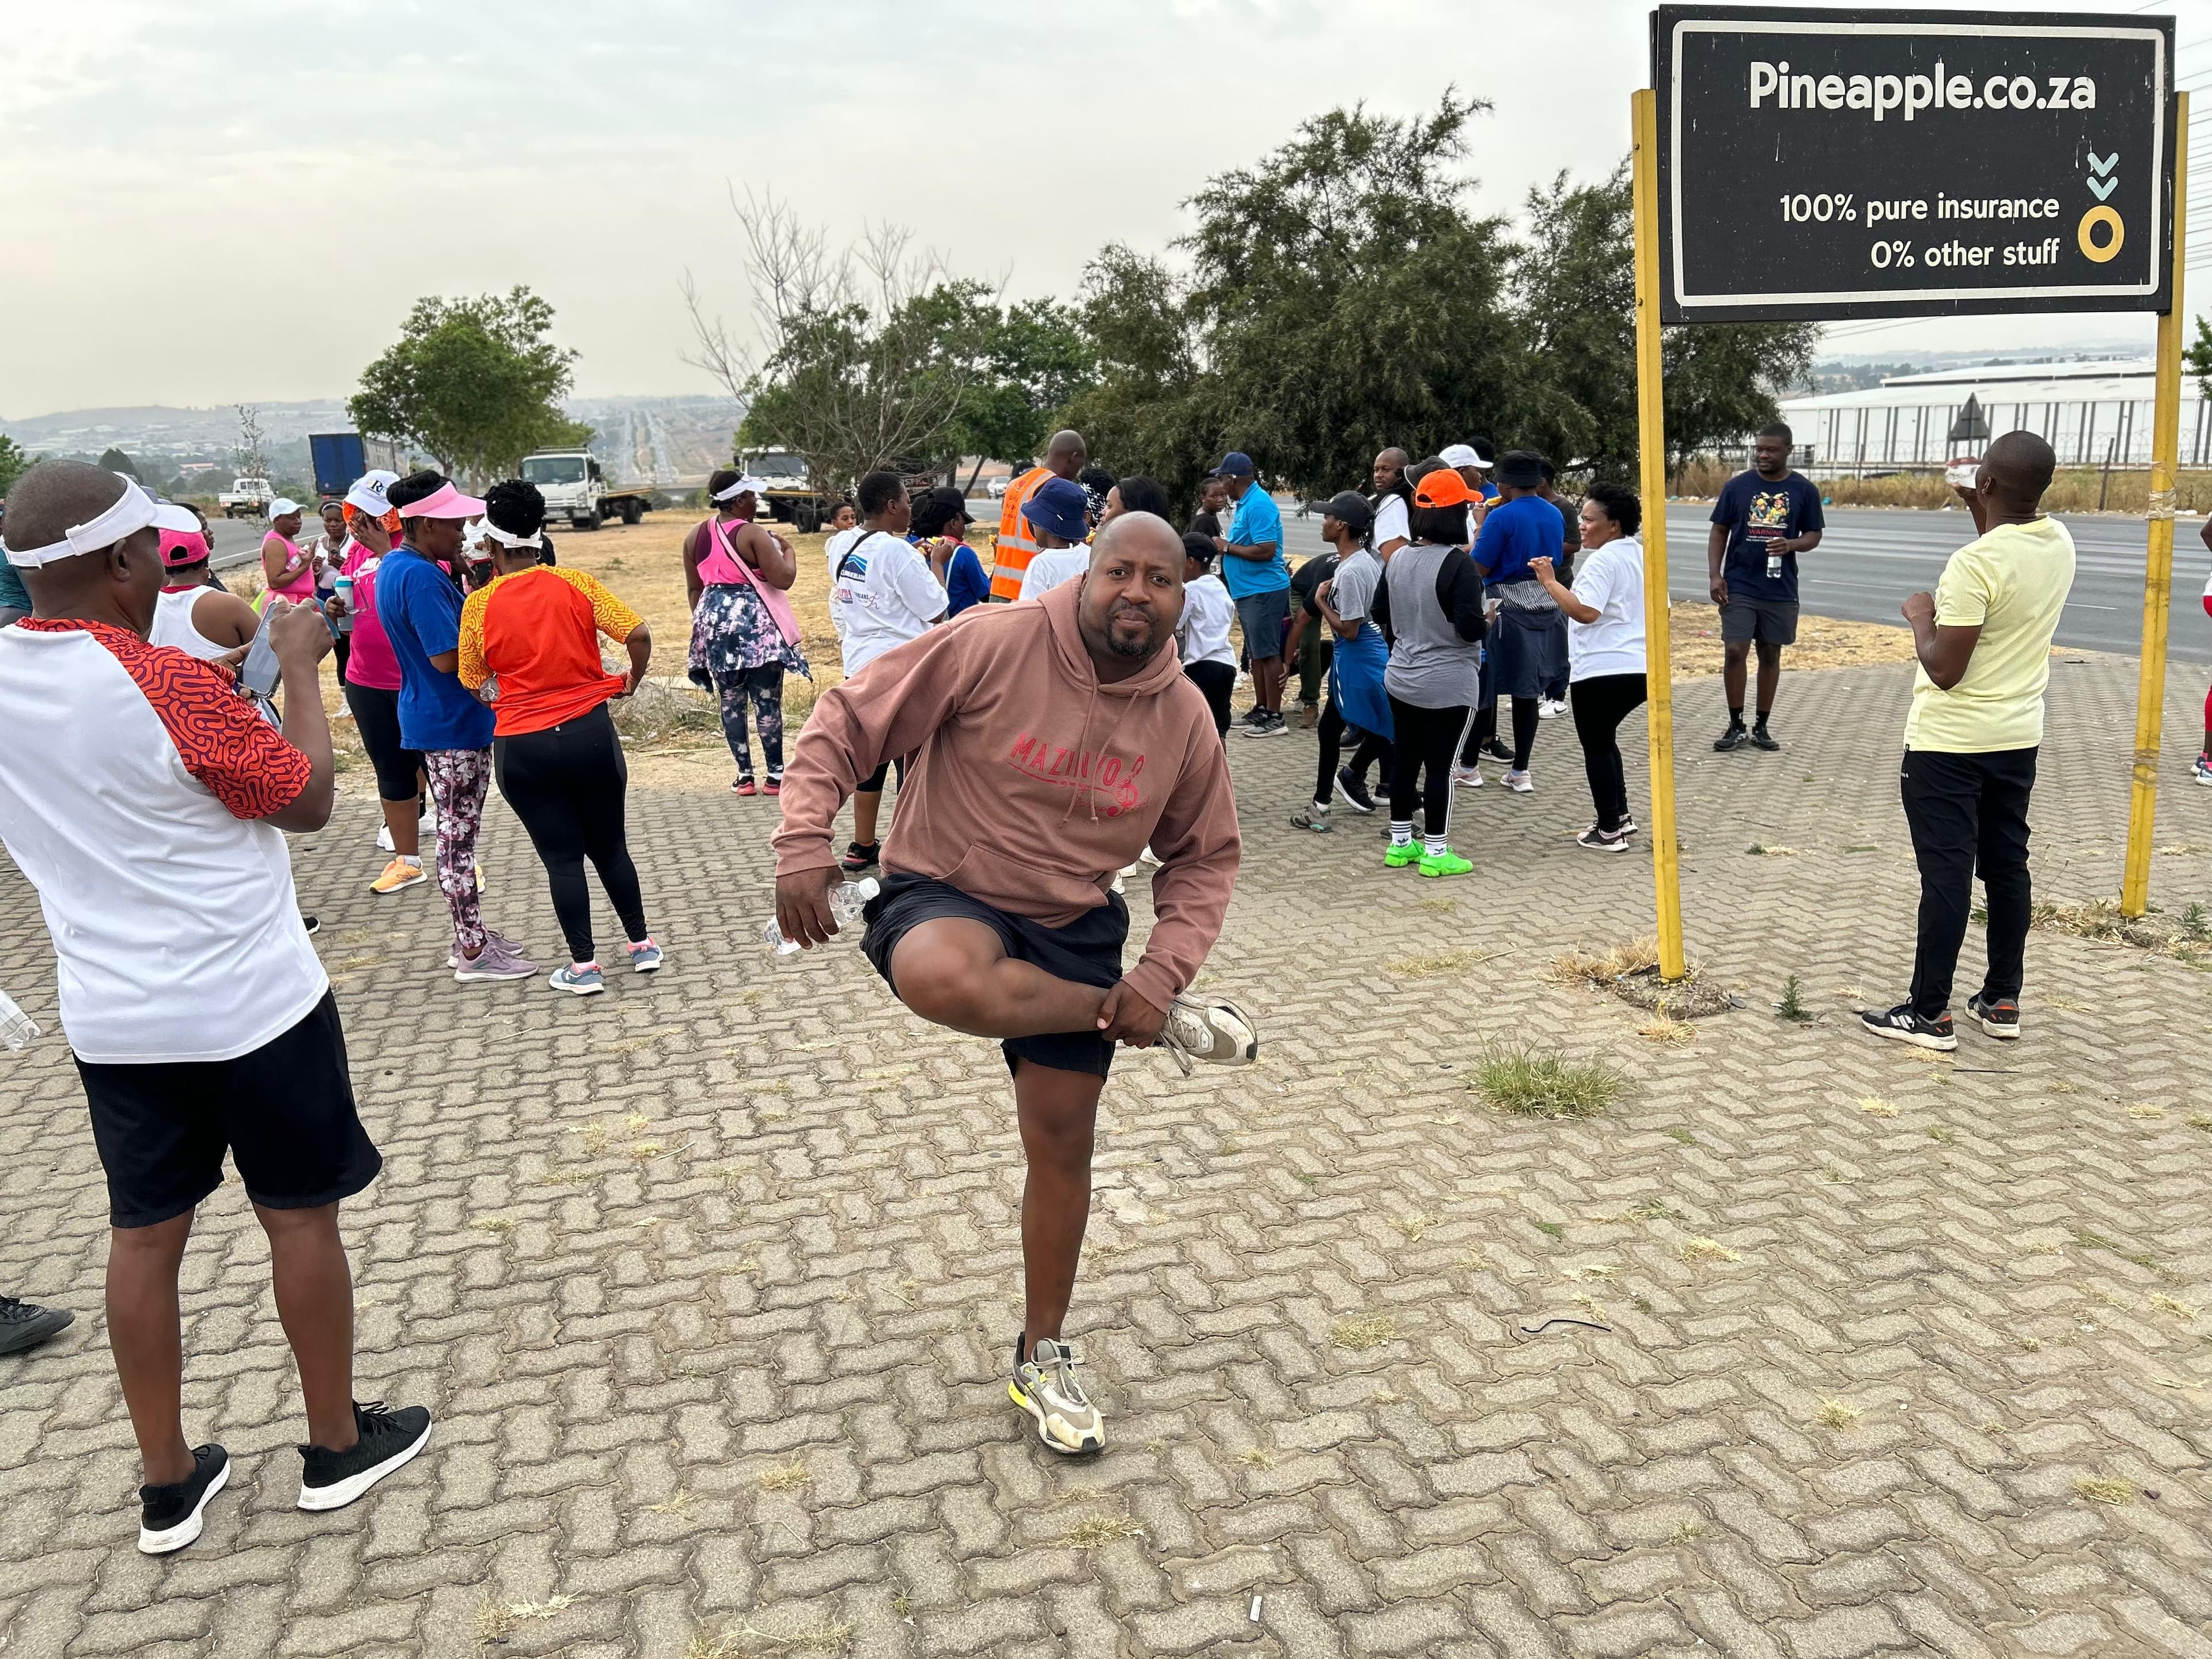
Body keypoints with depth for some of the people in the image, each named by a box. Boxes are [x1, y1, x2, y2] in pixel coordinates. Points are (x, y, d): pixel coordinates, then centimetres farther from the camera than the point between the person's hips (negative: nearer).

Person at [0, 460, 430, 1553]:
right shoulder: (169, 686, -23)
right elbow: (308, 800, -12)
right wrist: (301, 669, -2)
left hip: (109, 1019, 6)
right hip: (251, 1007, -6)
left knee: (144, 1233, 14)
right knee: (300, 1216, 10)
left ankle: (167, 1485, 25)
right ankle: (337, 1445, 25)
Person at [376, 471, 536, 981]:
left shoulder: (394, 566, 10)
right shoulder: (421, 577, -22)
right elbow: (448, 657, -26)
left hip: (430, 717, 10)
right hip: (454, 725, -10)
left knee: (456, 833, 17)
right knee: (459, 836, -2)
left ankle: (471, 934, 27)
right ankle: (473, 953, 6)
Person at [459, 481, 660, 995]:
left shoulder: (479, 605, -5)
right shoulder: (576, 584, -4)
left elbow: (475, 684, 2)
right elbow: (639, 634, -9)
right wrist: (632, 681, 9)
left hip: (521, 746, -1)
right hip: (590, 733, 1)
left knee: (561, 857, 8)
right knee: (610, 846, 17)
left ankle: (584, 965, 13)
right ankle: (642, 944, 26)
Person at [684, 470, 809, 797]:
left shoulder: (696, 535, 8)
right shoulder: (753, 534, -11)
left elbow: (694, 588, 13)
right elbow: (784, 579, -16)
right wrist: (787, 550, 2)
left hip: (715, 621, 6)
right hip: (757, 621, -5)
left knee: (731, 701, 10)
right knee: (767, 700, 1)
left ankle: (744, 775, 11)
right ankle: (775, 773, 5)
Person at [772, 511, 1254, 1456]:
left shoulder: (1184, 718, -6)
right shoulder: (994, 646, -19)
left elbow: (1206, 859, 6)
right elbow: (848, 720, -13)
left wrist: (1162, 972, -8)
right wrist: (804, 846, -24)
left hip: (1073, 929, 4)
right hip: (942, 898, -3)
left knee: (1063, 1140, 5)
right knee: (942, 977, -41)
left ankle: (1042, 1360, 28)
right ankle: (1166, 1025, -15)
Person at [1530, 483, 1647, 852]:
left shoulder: (1602, 560, -14)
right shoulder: (1642, 556, 15)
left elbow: (1585, 612, -26)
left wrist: (1549, 581, -20)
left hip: (1601, 670, -9)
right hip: (1640, 668, 9)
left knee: (1597, 747, 2)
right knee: (1605, 739, 24)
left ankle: (1609, 831, 5)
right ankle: (1621, 816, 25)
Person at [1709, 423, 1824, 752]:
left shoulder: (1804, 490, 2)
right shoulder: (1737, 486, 0)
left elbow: (1814, 535, 6)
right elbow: (1719, 531, 5)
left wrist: (1791, 545, -16)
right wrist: (1715, 575, -6)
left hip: (1781, 589, 1)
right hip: (1739, 587, -1)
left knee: (1771, 655, 9)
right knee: (1735, 652, -7)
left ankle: (1761, 727, 19)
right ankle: (1736, 727, 6)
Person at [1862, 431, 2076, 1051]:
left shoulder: (1973, 564, -24)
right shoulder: (2060, 542, 0)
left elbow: (1945, 670, -22)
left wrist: (1920, 617, -6)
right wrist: (1980, 511, 18)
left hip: (1949, 743, -7)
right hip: (2018, 737, 7)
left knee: (1946, 874, -2)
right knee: (2008, 867, 14)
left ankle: (1929, 1014, 5)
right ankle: (2002, 1002, 23)